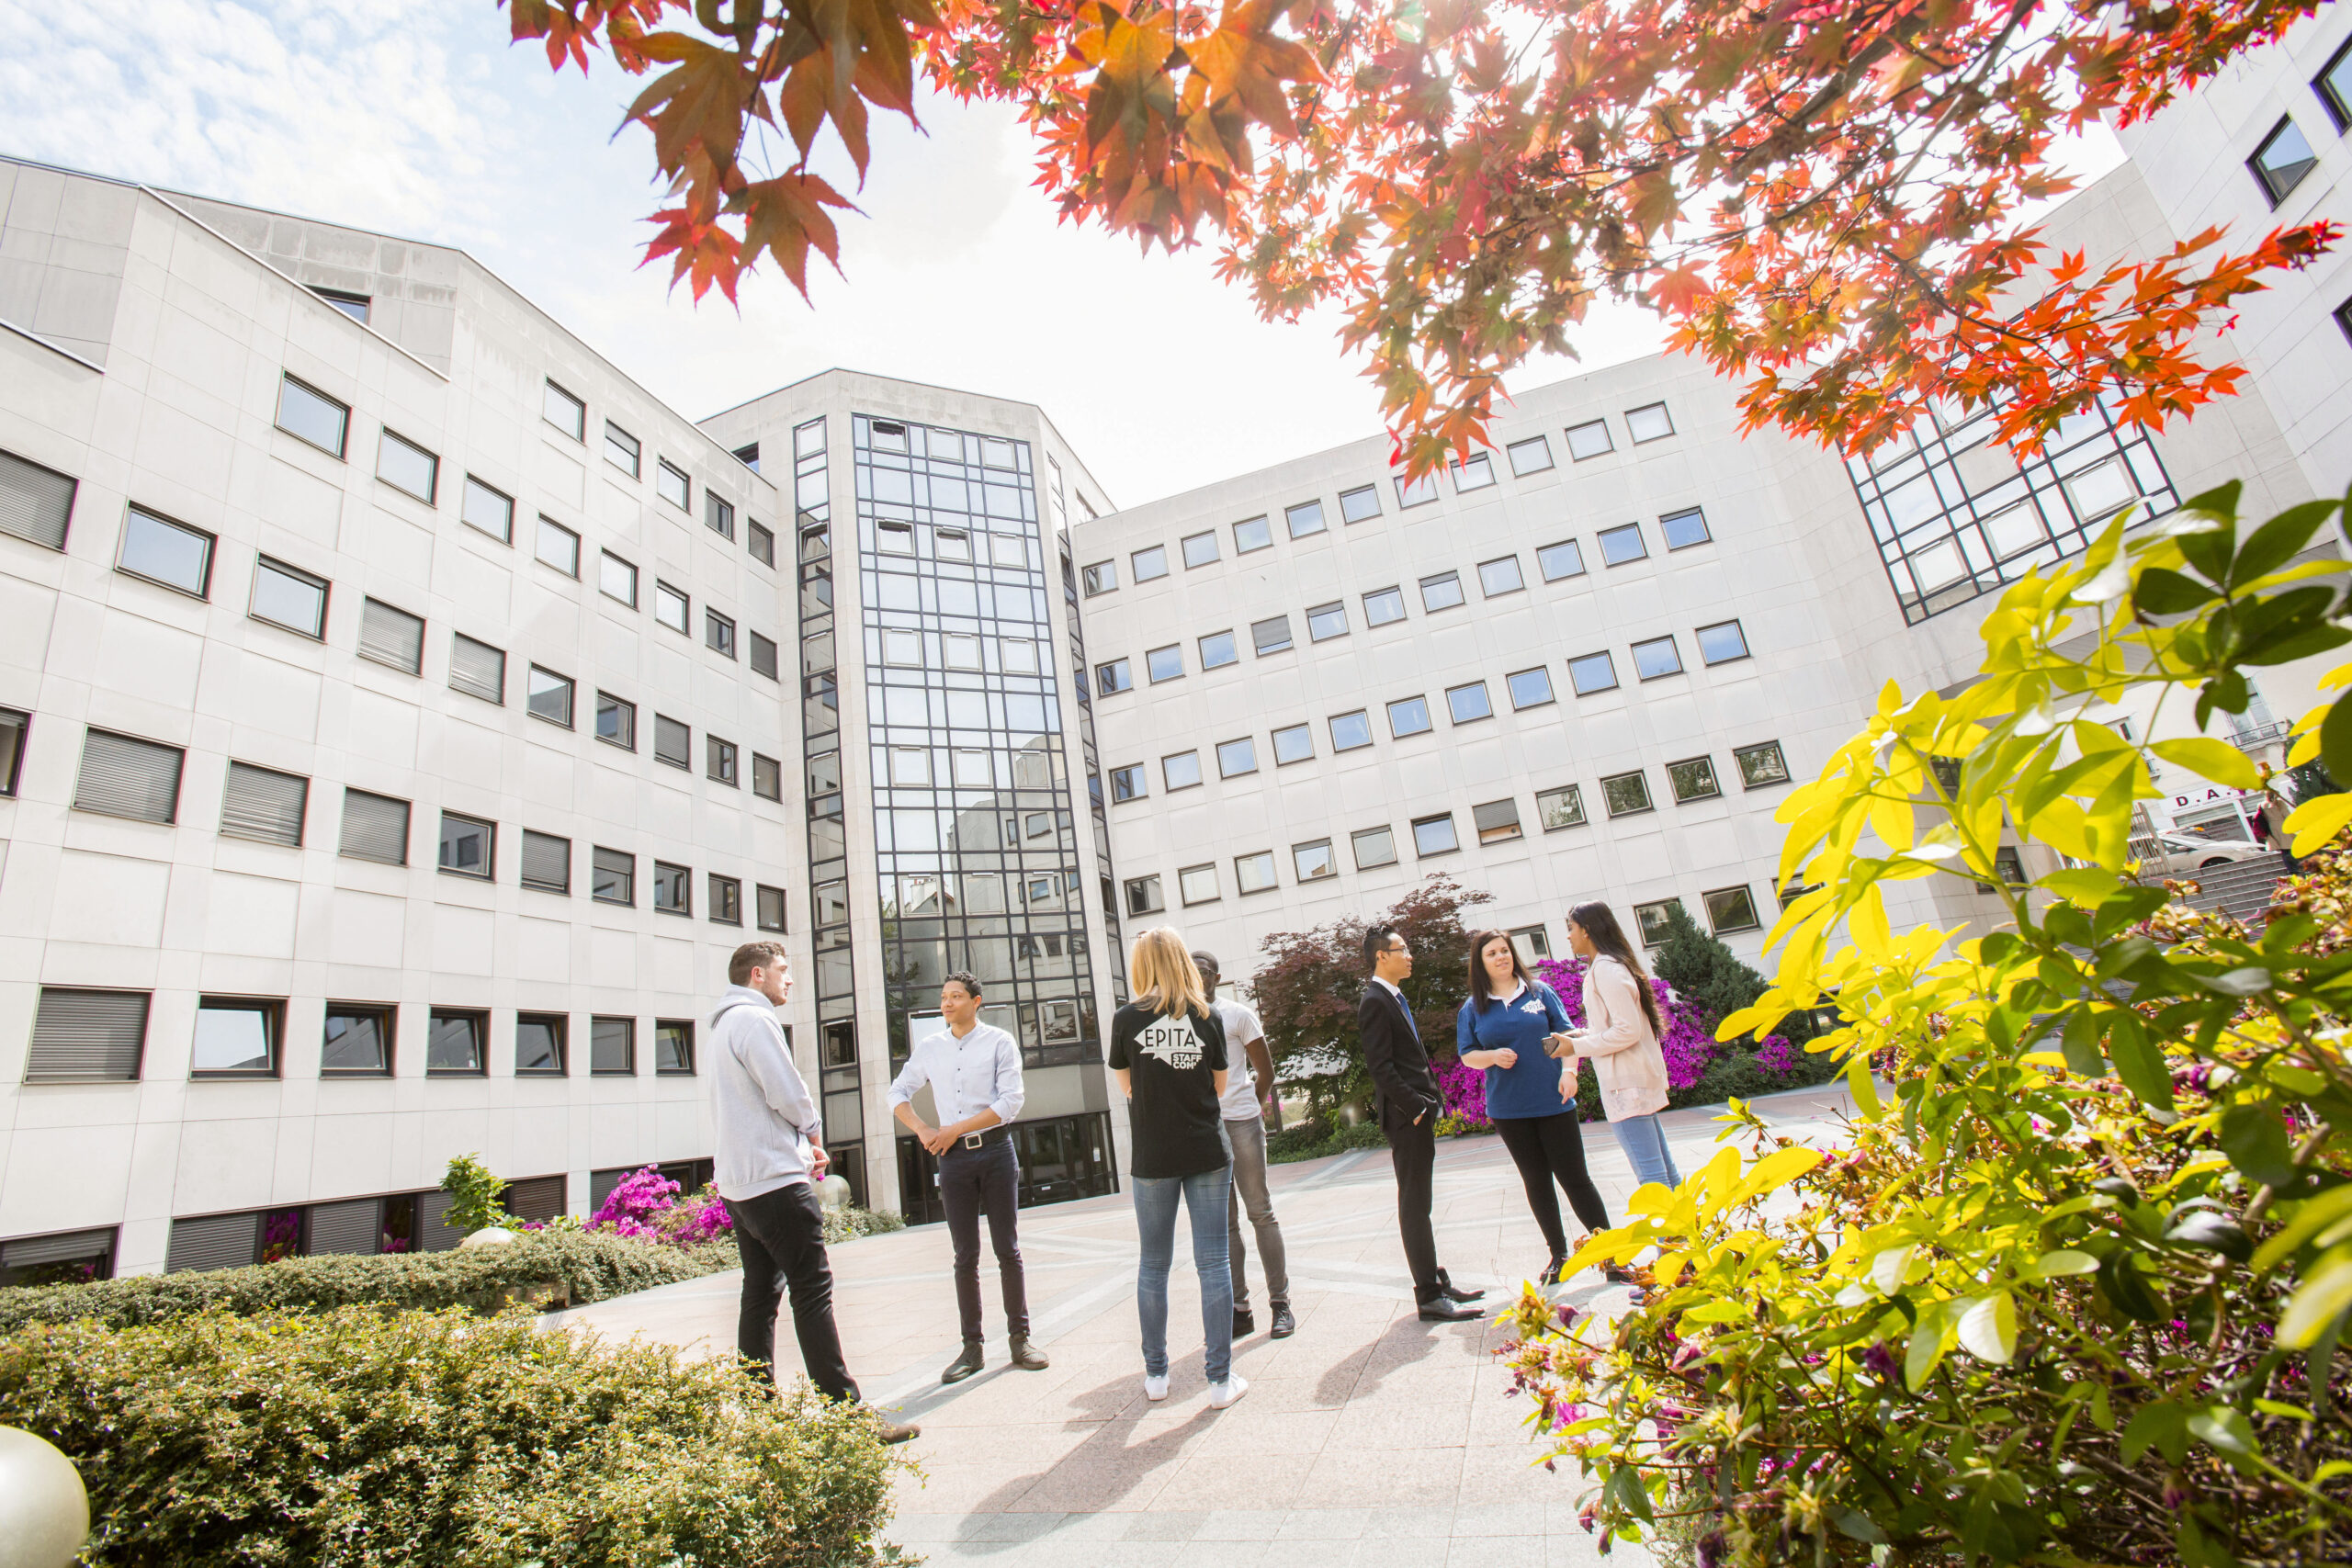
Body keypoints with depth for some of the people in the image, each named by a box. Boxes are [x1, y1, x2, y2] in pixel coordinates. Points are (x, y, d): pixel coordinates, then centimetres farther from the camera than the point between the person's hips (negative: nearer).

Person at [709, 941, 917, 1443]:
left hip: (736, 1183, 10)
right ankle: (847, 1411, -5)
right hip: (776, 1180, -10)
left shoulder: (724, 1025, 18)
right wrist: (814, 1131, 3)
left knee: (760, 1296, 14)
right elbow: (788, 1094, -19)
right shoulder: (753, 1019, -13)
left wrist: (803, 1141, 11)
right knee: (813, 1293, -7)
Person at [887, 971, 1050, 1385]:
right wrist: (923, 1130, -2)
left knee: (1008, 1250, 4)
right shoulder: (928, 1047, 8)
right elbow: (896, 1094, 14)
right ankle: (972, 1347, 14)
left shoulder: (1000, 1042, -2)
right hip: (953, 1157, 2)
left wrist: (956, 1129, -12)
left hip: (995, 1150, -2)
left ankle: (1020, 1339, 13)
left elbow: (1010, 1102, -9)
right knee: (965, 1256, 6)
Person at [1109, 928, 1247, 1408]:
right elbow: (1219, 1085, 7)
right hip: (1208, 1152, 0)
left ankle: (1156, 1373, 25)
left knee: (1153, 1265, 14)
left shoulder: (1127, 1019, -5)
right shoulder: (1208, 1016, -2)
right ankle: (1221, 1378, 11)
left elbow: (1126, 1086, 7)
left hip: (1153, 1157, 0)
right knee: (1213, 1263, 6)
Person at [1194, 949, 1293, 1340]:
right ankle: (1238, 1309, 15)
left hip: (1241, 1123, -3)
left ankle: (1280, 1304, 13)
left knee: (1260, 1212, 3)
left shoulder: (1237, 1013, 1)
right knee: (1223, 1222, 8)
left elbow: (1265, 1070, 6)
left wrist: (1249, 1107, 8)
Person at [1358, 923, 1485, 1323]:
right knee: (1414, 1204, -3)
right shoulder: (1375, 1002, -14)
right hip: (1405, 1117, -10)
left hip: (1420, 1113, 10)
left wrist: (1429, 1102, 13)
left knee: (1419, 1203, 17)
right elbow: (1380, 1066, -19)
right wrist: (1415, 1107, -20)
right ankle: (1429, 1296, 3)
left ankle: (1435, 1281, 26)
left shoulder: (1395, 998, 17)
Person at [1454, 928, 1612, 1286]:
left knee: (1573, 1177, 2)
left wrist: (1569, 1071, -11)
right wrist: (1494, 1056, -15)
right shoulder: (1472, 1008, 2)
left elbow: (1565, 1034, 4)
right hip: (1509, 1110, 1)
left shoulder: (1539, 992, 2)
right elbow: (1467, 1055, 5)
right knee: (1536, 1182, 11)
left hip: (1554, 1101, -1)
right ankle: (1559, 1255, 24)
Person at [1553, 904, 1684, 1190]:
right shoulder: (1610, 965, 15)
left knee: (1651, 1177, -7)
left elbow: (1628, 1030, -20)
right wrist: (1579, 1034, 10)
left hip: (1627, 1085, -10)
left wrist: (1576, 1047, -14)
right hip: (1637, 1080, 10)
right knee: (1663, 1170, 14)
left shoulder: (1606, 969, -15)